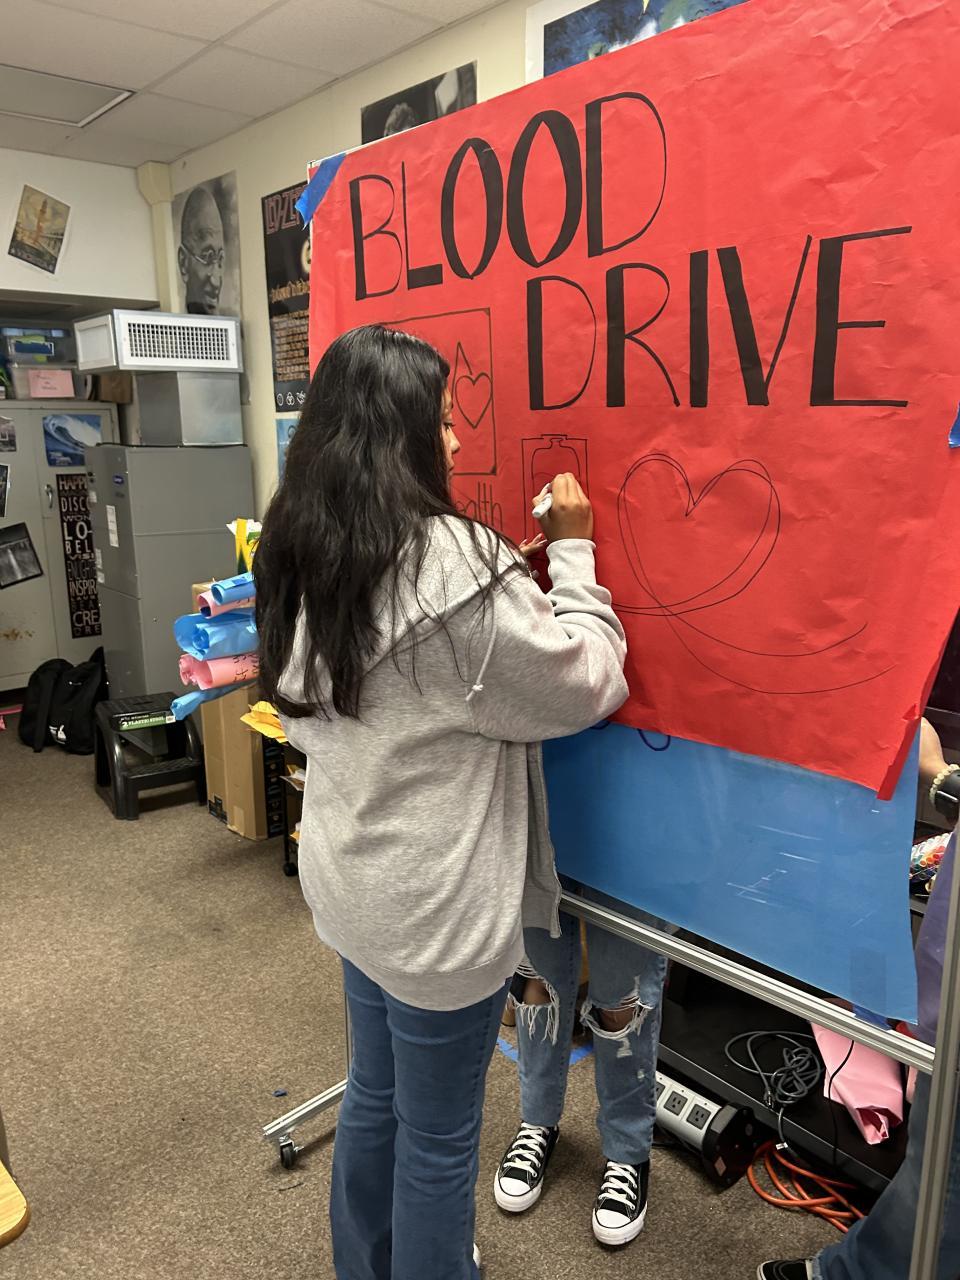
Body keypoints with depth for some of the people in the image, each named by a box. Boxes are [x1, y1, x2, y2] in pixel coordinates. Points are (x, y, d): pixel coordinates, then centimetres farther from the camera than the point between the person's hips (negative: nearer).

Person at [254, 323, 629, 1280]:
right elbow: (588, 685, -17)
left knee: (374, 1096, 28)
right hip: (437, 906, -8)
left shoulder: (302, 558, -1)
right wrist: (573, 550, -5)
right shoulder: (452, 563, -26)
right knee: (438, 1138, 16)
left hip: (349, 880, 8)